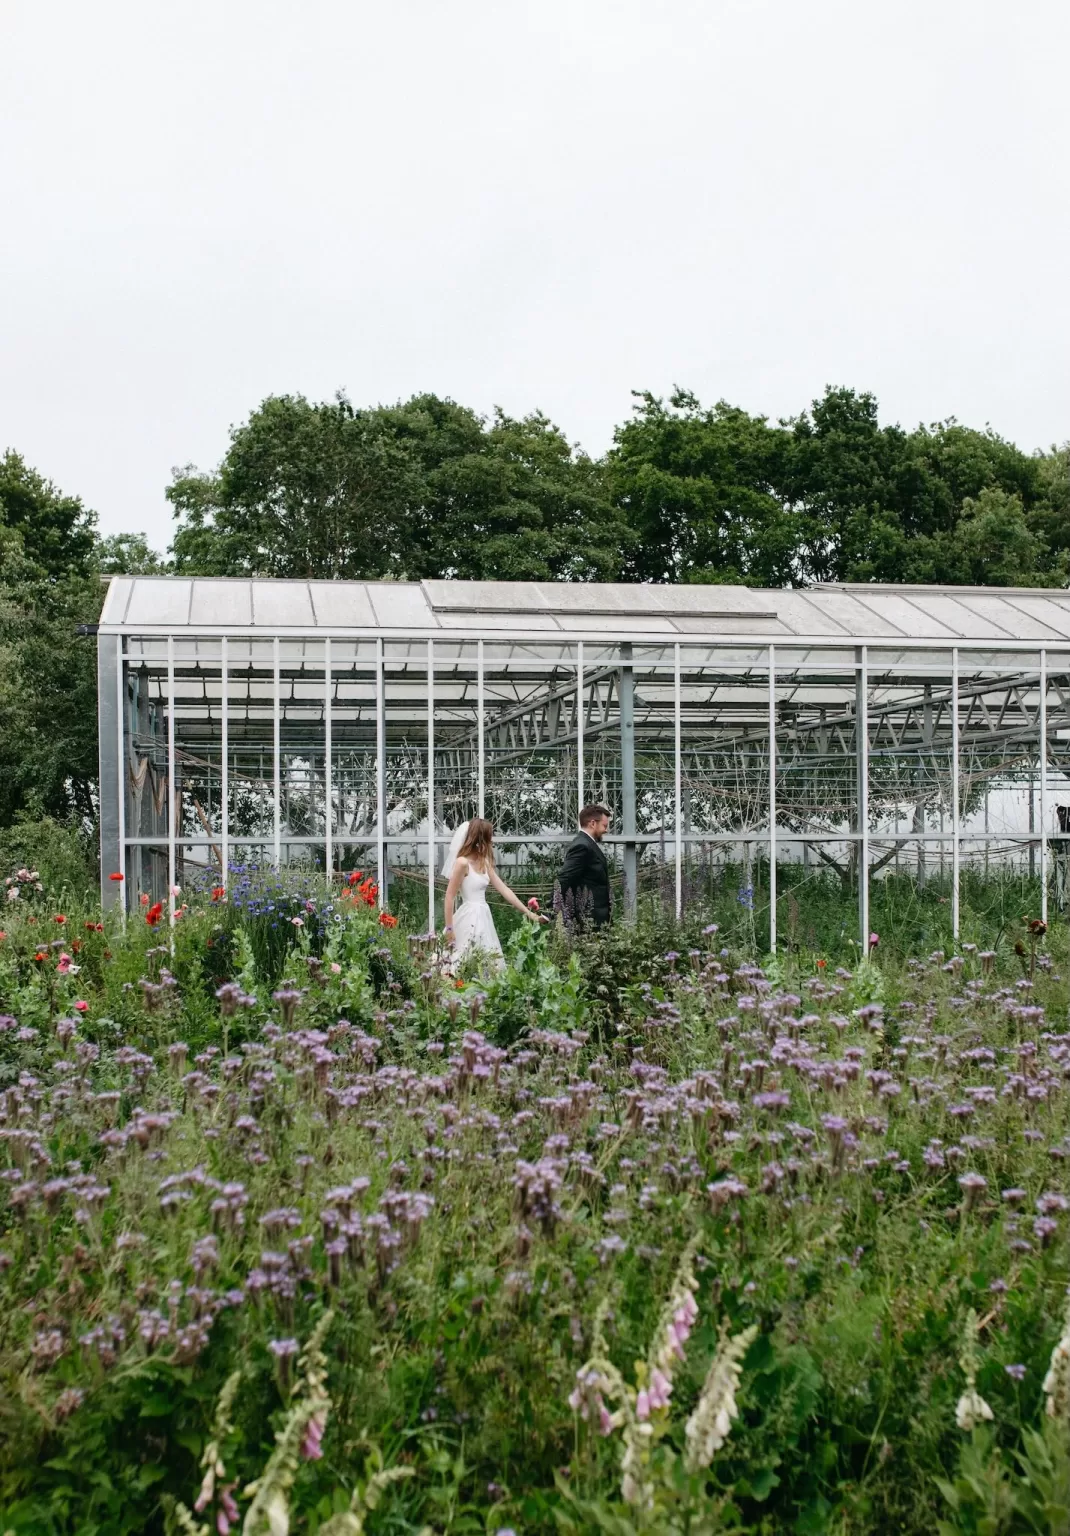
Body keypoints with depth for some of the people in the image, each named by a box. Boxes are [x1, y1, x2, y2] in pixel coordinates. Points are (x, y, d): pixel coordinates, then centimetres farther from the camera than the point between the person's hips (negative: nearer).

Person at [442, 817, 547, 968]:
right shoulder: (462, 862, -13)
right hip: (469, 918, -8)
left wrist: (529, 913, 9)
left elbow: (504, 889, 12)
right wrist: (449, 929, -14)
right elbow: (450, 897, -12)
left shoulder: (484, 863, 11)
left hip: (483, 917, 8)